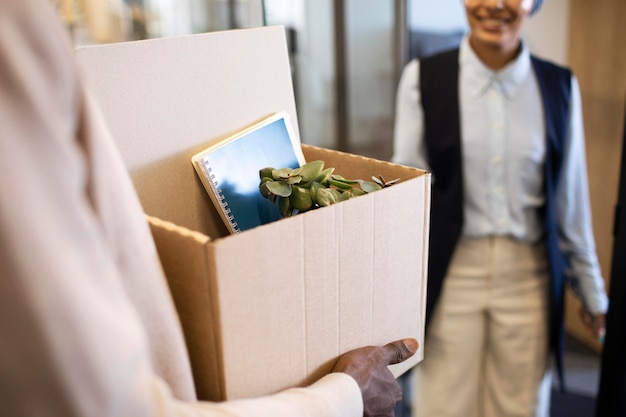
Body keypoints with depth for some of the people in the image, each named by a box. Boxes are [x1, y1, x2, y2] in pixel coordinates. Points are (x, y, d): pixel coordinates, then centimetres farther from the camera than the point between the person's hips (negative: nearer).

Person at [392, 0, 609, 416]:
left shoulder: (559, 86, 0)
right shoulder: (424, 78, -6)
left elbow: (571, 199, 6)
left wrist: (592, 291, 12)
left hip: (527, 274, 2)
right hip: (451, 272, -1)